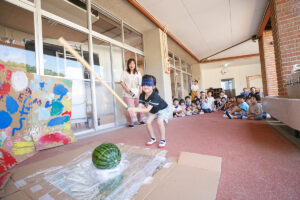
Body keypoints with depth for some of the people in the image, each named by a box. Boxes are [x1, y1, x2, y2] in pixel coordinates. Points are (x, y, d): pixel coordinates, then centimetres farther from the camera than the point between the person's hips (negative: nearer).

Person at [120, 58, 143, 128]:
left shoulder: (138, 73, 14)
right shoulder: (125, 72, 3)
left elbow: (140, 83, 15)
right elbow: (122, 82, 0)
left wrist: (140, 90, 4)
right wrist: (126, 88, -15)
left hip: (137, 93, 4)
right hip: (128, 94, -3)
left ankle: (140, 120, 27)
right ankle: (130, 123, 10)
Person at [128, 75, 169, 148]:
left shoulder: (155, 96, -39)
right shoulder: (142, 95, -17)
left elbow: (147, 110, -44)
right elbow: (140, 106, -26)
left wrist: (135, 109, -55)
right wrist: (133, 110, -48)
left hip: (162, 109, -6)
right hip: (153, 111, 7)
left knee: (160, 121, -28)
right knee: (148, 122, -8)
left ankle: (163, 140, -6)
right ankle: (153, 138, 14)